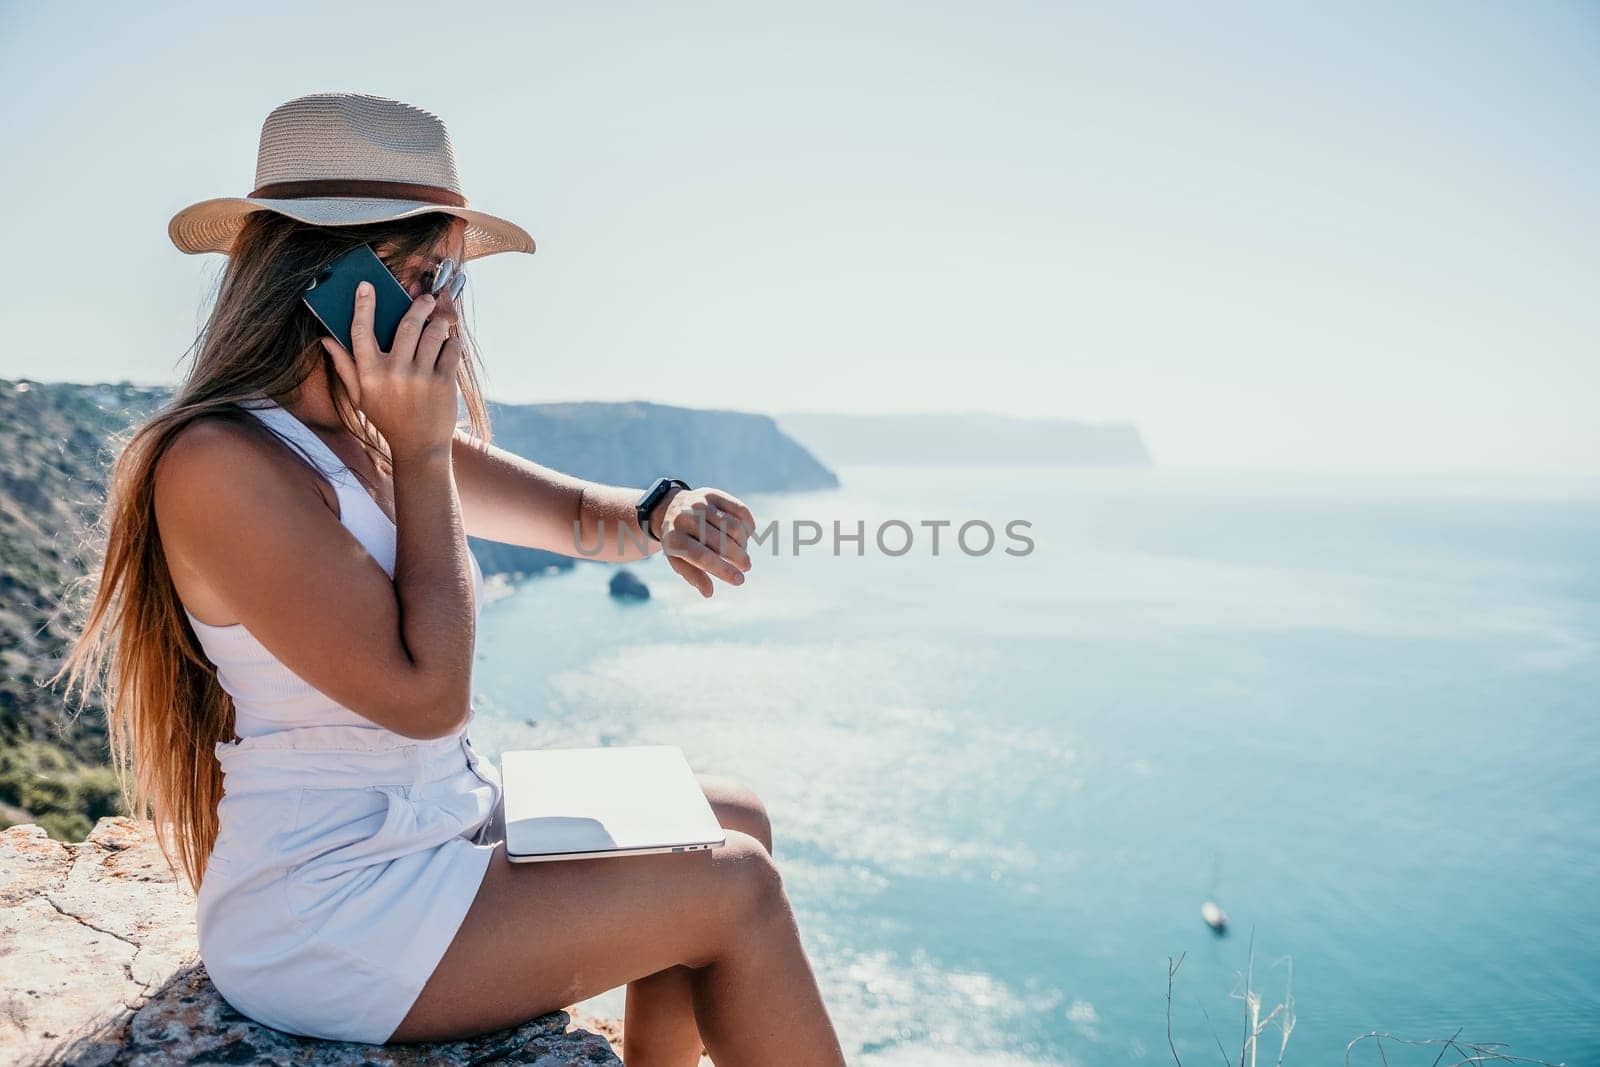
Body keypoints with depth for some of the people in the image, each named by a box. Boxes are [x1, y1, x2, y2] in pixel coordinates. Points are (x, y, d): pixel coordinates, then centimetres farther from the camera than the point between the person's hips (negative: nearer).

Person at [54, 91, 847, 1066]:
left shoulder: (379, 436, 5)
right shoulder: (223, 464, -22)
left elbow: (579, 517, 10)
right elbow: (427, 693, -25)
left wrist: (662, 518, -13)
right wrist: (422, 455, -21)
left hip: (438, 824, 9)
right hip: (324, 915, -8)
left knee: (740, 821, 10)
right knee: (737, 892, -9)